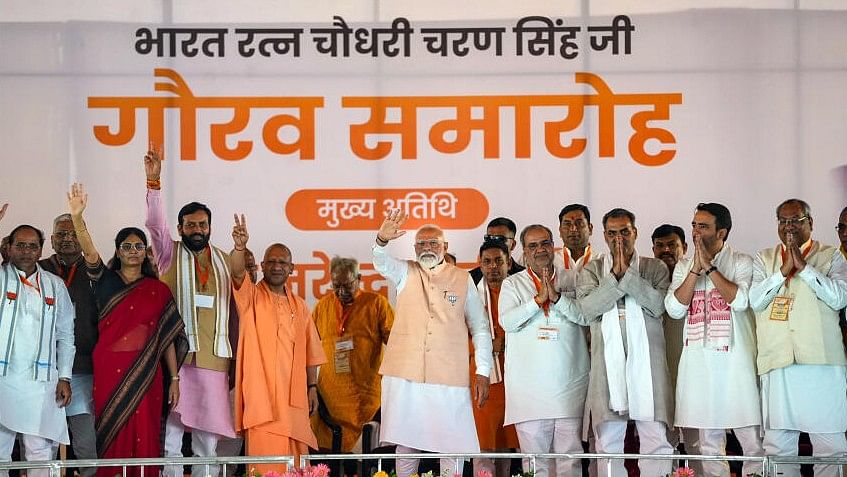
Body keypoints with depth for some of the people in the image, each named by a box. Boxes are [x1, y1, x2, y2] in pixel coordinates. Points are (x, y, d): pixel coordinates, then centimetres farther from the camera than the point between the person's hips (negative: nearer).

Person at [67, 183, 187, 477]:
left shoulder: (158, 290, 7)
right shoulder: (105, 281, 6)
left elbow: (168, 337, 6)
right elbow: (89, 252, -12)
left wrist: (174, 378, 1)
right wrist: (77, 216, -28)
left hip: (145, 371, 0)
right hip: (109, 370, 0)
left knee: (144, 436, -1)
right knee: (110, 435, 1)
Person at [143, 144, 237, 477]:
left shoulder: (223, 259, 17)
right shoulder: (170, 253, 7)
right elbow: (155, 222, -9)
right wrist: (153, 181, -20)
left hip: (214, 359, 3)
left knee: (208, 440, 5)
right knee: (170, 435, -5)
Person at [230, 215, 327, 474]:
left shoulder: (299, 306, 14)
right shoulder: (251, 297, 3)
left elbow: (310, 352, 15)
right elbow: (238, 273, -19)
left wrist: (312, 387, 9)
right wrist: (239, 247, -36)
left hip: (293, 394, 4)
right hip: (261, 392, -4)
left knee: (295, 454, 6)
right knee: (265, 454, -9)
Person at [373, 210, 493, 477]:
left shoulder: (462, 279, 9)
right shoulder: (406, 273, 10)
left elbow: (480, 328, 10)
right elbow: (381, 263, -12)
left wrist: (483, 373, 3)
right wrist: (382, 240, -35)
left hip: (449, 378, 0)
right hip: (405, 375, 0)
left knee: (452, 445, -2)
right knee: (406, 444, 5)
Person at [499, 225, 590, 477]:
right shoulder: (513, 284, 8)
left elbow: (586, 316, -3)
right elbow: (508, 321, -6)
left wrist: (556, 297, -15)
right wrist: (539, 298, -14)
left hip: (569, 382, 1)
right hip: (529, 385, 0)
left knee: (571, 455, 0)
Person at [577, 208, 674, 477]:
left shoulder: (655, 268, 12)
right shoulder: (592, 270, 13)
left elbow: (658, 305, -5)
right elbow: (587, 307, -4)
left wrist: (627, 273, -7)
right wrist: (615, 275, -8)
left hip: (647, 362, 0)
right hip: (607, 363, 1)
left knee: (656, 440, -4)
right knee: (608, 443, 2)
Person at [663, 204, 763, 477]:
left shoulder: (741, 262, 4)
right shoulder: (683, 266, 14)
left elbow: (740, 300, -13)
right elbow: (674, 309, 0)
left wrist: (709, 266, -11)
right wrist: (696, 269, -7)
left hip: (734, 359, -3)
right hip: (699, 360, 3)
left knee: (750, 436, -5)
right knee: (709, 439, 7)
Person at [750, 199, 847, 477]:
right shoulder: (764, 259, 16)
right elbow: (755, 300, 3)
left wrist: (804, 266, -10)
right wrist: (784, 269, -7)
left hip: (821, 360, -2)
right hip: (778, 361, 2)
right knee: (778, 444, 2)